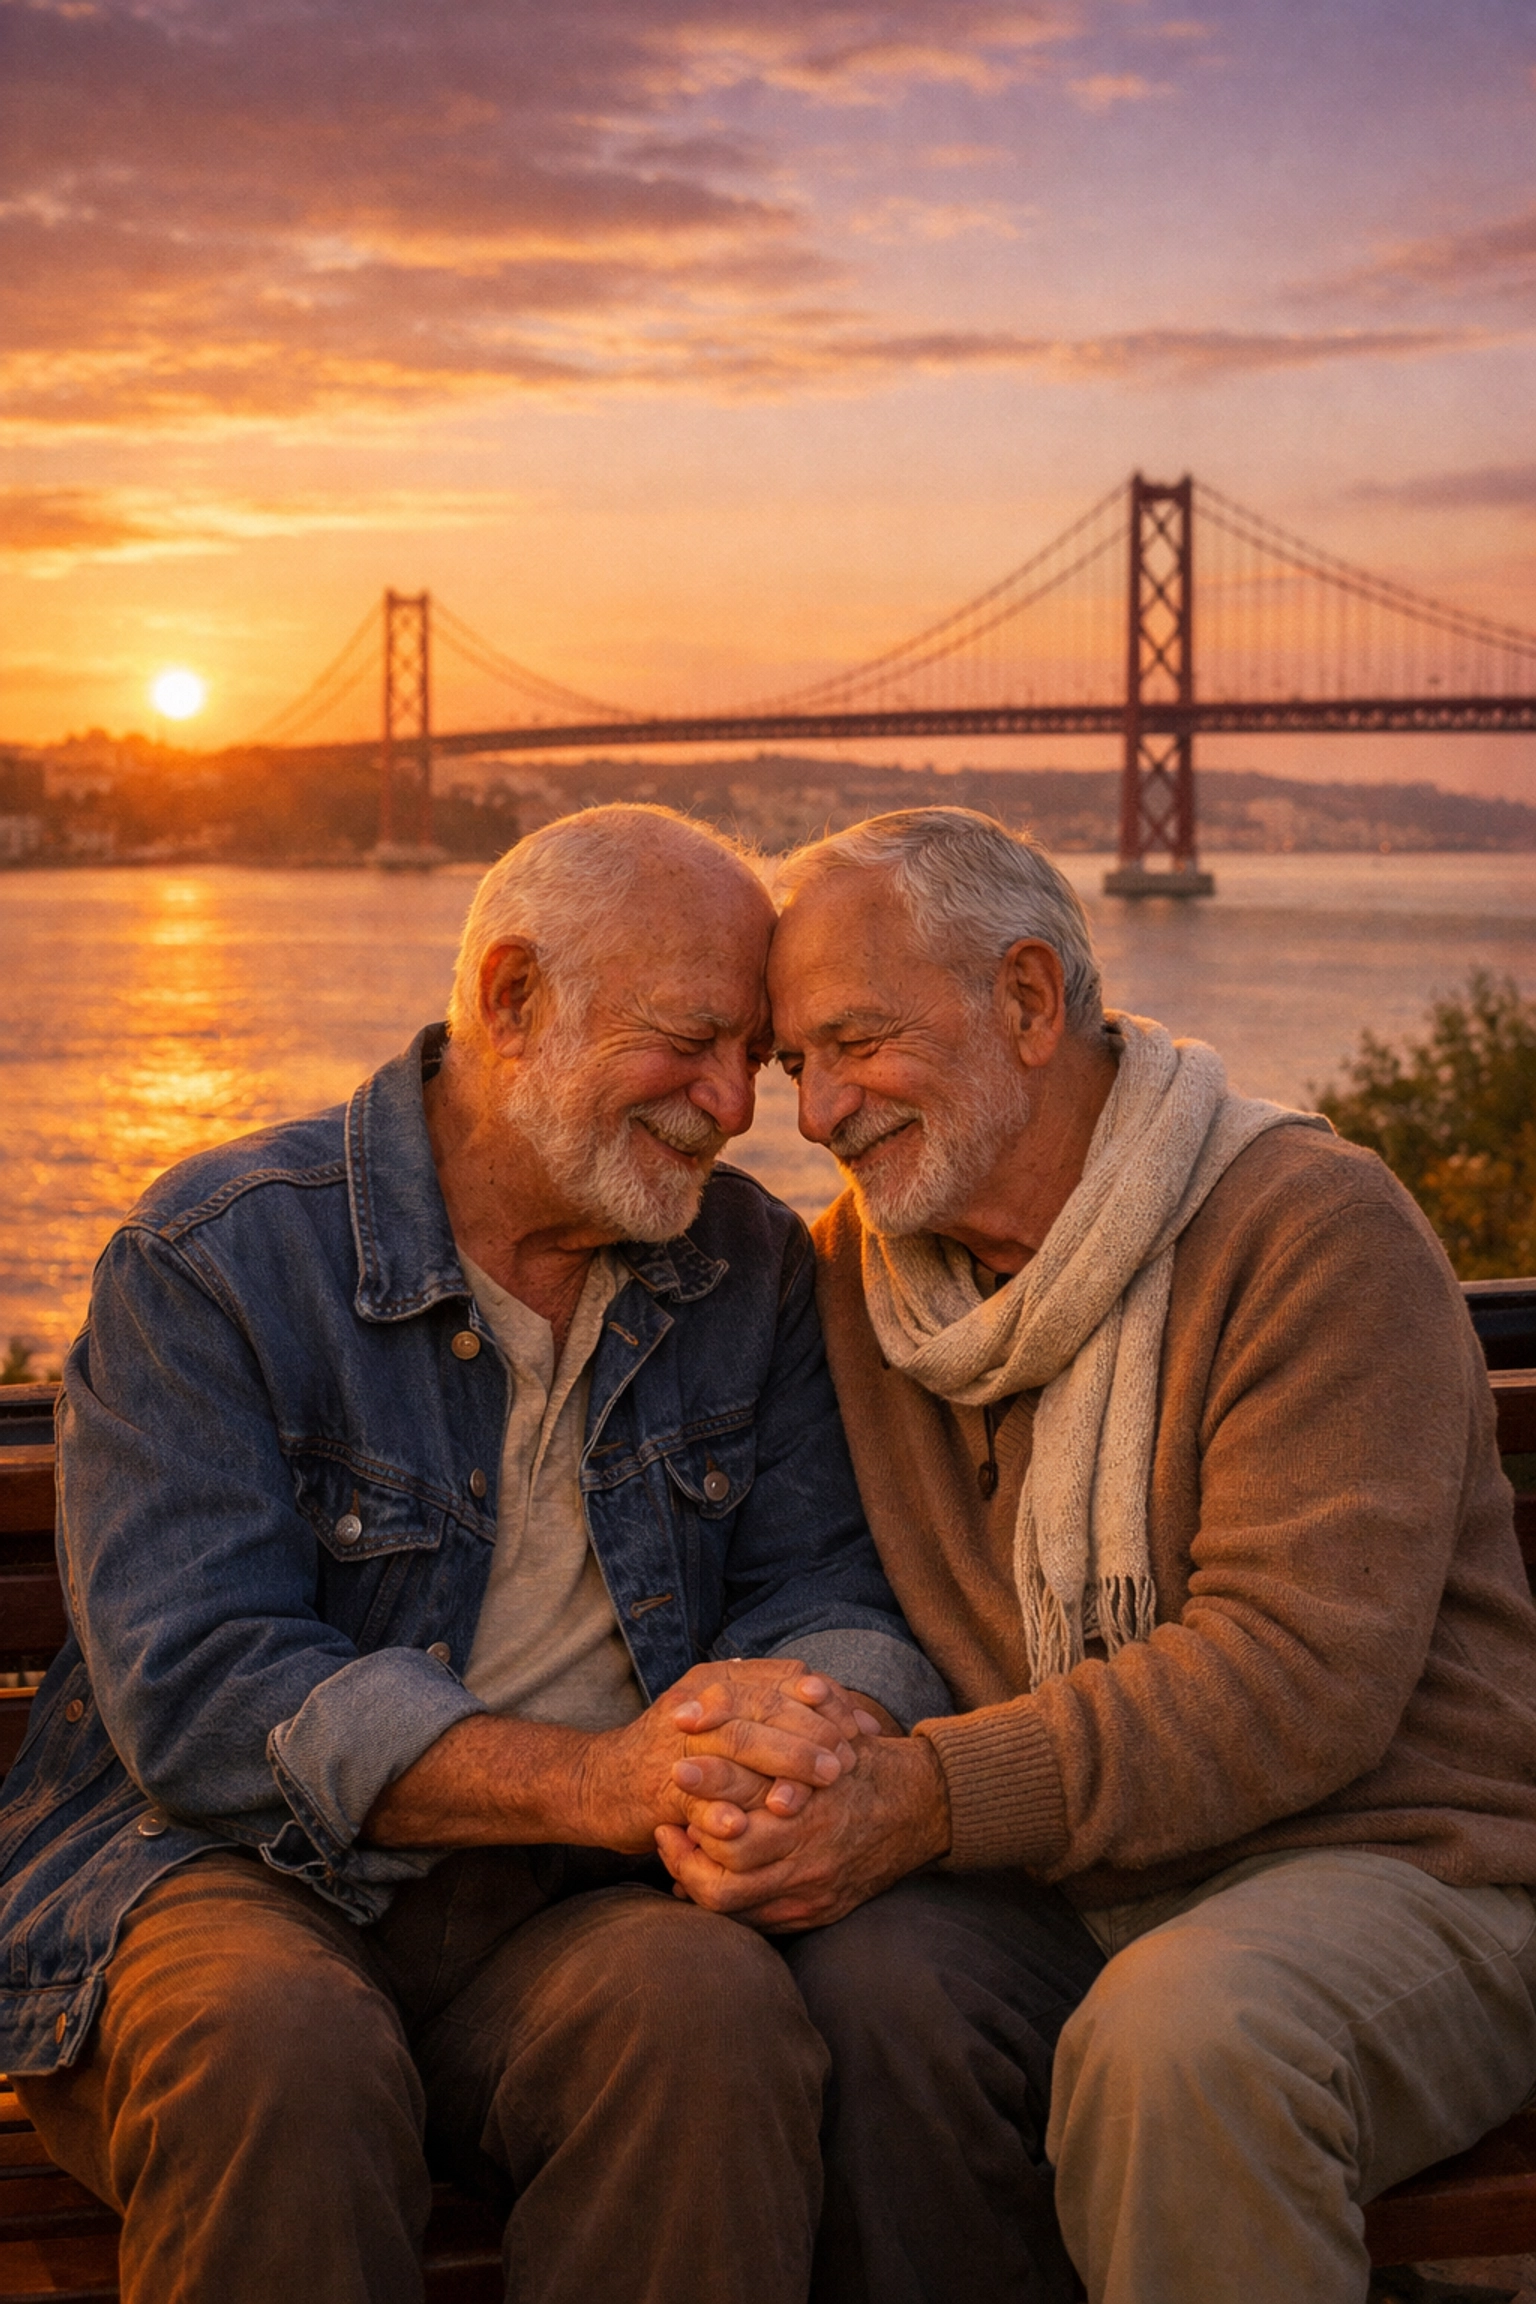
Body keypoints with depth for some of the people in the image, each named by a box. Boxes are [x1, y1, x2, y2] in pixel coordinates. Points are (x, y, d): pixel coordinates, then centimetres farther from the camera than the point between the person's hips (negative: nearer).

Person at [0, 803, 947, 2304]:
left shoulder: (750, 1268, 10)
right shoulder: (215, 1258, -6)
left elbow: (824, 1586, 8)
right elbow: (194, 1687, -15)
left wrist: (831, 1727, -19)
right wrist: (594, 1778, -27)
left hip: (565, 1904, 3)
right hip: (224, 1877, -3)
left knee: (716, 2010, -31)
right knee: (280, 2051, -37)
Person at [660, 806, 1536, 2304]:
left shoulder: (1315, 1229, -12)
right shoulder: (851, 1267, 9)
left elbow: (1300, 1672, -21)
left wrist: (925, 1802, -28)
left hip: (1387, 1861, -4)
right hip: (1070, 1888, 5)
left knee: (1185, 2030, -35)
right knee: (869, 1975, -26)